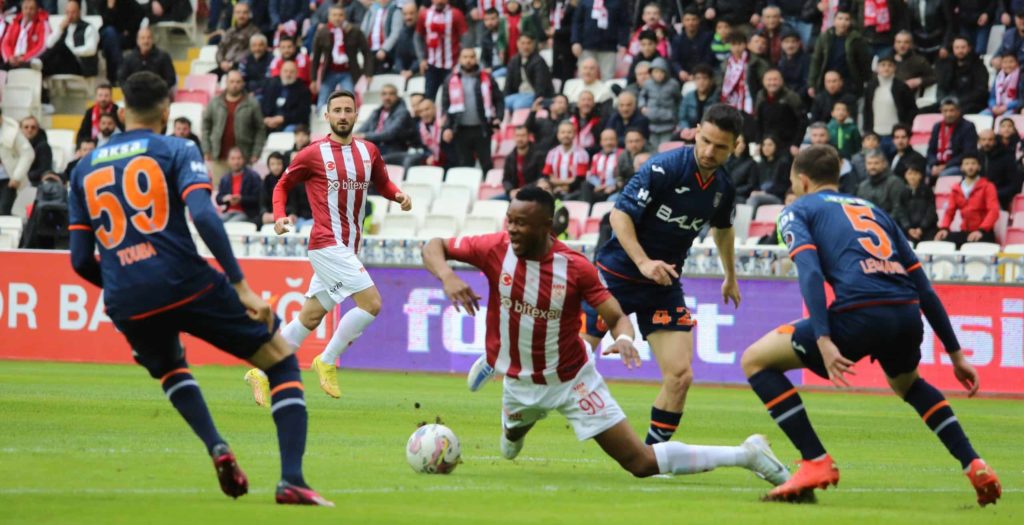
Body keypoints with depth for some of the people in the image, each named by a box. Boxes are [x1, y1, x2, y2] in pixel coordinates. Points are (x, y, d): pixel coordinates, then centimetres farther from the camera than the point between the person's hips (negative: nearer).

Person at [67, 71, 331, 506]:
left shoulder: (85, 169, 16)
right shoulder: (176, 151, 5)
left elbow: (81, 261, 14)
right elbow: (203, 216, -13)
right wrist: (241, 286, -12)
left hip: (126, 303, 4)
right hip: (185, 283, -4)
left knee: (168, 368, 37)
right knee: (281, 360, 8)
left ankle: (216, 448, 12)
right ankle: (292, 480, -7)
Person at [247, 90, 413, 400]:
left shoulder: (368, 152, 10)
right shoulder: (314, 154, -4)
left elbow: (382, 183, 23)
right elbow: (282, 185, 6)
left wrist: (398, 195, 1)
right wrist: (280, 217, -11)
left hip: (348, 250, 6)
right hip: (327, 244, -6)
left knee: (310, 318, 10)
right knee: (371, 302, -17)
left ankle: (263, 374, 19)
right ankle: (327, 362, -3)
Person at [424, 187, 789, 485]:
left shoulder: (575, 268, -22)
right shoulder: (496, 250, -18)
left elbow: (617, 316, -15)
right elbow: (434, 247, -9)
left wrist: (624, 337, -39)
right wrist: (447, 276, -31)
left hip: (572, 381, -3)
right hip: (518, 382, 3)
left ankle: (746, 455, 6)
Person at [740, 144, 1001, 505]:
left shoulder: (798, 210, 17)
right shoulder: (874, 212, 32)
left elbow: (810, 273, -5)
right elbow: (924, 289, 28)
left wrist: (824, 341, -15)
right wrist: (956, 354, 30)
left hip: (859, 313, -6)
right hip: (907, 314, 6)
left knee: (756, 360, 10)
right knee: (908, 384, 39)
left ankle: (816, 462, 0)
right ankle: (976, 468, 25)